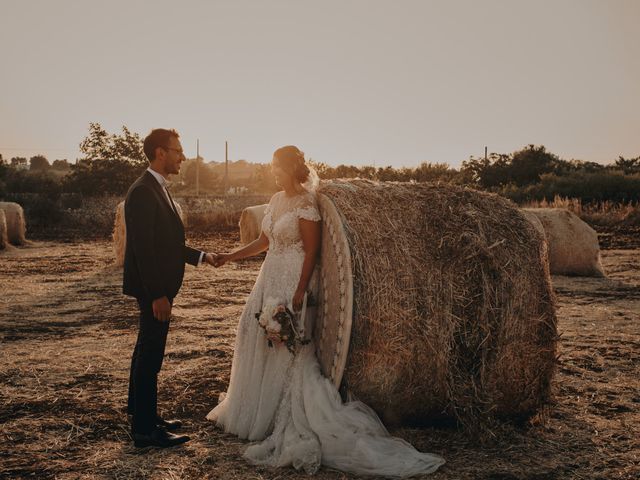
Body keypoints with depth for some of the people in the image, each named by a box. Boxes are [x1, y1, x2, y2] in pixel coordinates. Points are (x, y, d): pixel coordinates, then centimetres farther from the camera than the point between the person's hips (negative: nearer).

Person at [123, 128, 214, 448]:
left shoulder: (158, 189, 13)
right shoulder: (143, 191, -18)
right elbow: (143, 247, -23)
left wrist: (201, 256, 11)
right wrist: (158, 295, -23)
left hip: (158, 287, 10)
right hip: (153, 288, -10)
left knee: (147, 350, 19)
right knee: (150, 354, -3)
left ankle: (141, 413, 33)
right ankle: (144, 430, 7)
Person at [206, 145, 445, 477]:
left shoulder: (306, 203, -14)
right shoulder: (276, 200, 11)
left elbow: (312, 251, -16)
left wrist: (300, 292, -21)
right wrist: (230, 257, 16)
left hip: (293, 283, -9)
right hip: (270, 279, 9)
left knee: (289, 352, -3)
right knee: (260, 346, 13)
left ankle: (294, 427, 8)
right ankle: (257, 413, 28)